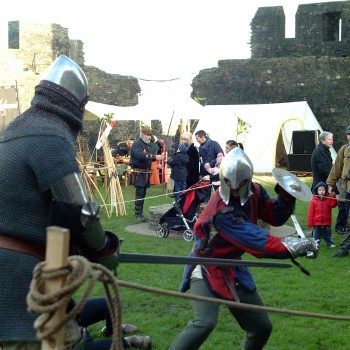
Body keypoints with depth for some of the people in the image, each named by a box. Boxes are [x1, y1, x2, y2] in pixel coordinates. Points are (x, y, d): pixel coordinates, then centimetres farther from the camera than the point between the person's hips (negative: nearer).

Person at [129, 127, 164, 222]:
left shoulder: (148, 145, 17)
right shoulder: (136, 144, -12)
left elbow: (150, 156, 12)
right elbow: (140, 155, -28)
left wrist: (158, 157, -10)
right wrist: (155, 157, -33)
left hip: (146, 173, 8)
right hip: (139, 173, -8)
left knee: (143, 193, 10)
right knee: (140, 193, -12)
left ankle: (140, 213, 16)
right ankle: (138, 214, -8)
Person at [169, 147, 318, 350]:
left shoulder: (254, 192, -6)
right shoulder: (221, 211, -30)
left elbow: (276, 217, 4)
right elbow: (256, 242, -33)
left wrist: (287, 196, -14)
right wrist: (292, 247, -33)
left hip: (232, 270, 7)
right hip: (207, 269, -7)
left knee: (262, 327, 10)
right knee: (205, 323, -29)